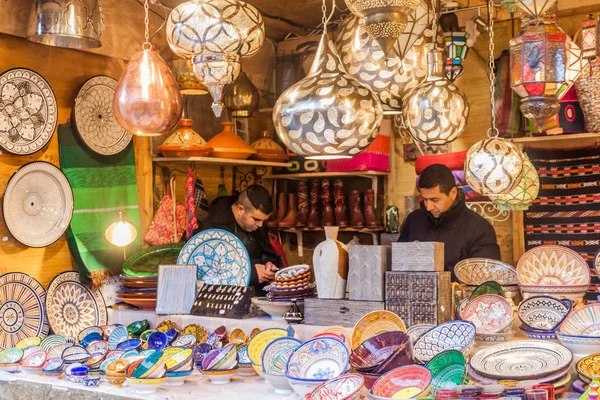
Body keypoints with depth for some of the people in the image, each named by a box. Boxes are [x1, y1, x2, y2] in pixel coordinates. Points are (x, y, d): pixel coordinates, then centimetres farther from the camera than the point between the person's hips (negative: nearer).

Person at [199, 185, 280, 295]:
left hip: (259, 290, 6)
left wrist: (270, 263, 1)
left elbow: (269, 253, 25)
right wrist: (250, 272, -22)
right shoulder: (212, 226, -14)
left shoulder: (256, 225, 11)